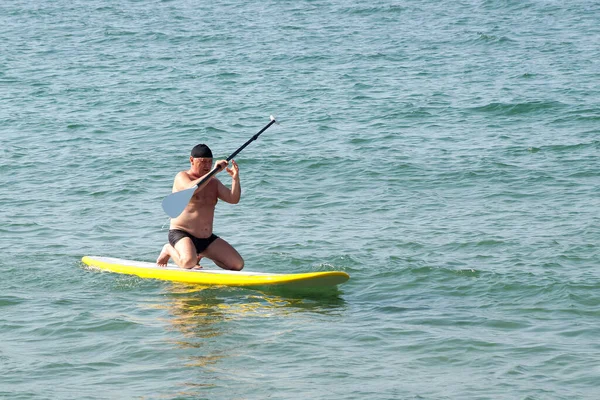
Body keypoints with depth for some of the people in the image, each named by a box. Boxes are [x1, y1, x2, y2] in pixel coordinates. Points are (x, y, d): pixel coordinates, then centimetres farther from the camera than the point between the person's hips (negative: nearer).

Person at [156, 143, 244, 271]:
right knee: (189, 262, -36)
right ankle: (169, 250, -1)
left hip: (207, 238, 7)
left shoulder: (214, 183, 14)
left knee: (238, 264, -2)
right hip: (181, 233, -7)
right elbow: (191, 189, -29)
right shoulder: (182, 177, -5)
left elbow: (233, 199, 1)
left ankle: (202, 253, 18)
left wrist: (235, 179, -17)